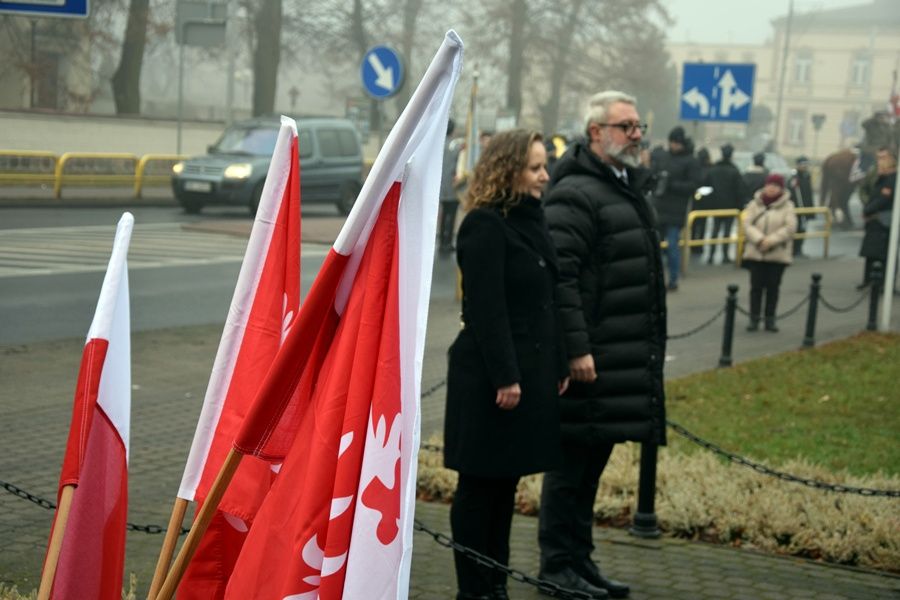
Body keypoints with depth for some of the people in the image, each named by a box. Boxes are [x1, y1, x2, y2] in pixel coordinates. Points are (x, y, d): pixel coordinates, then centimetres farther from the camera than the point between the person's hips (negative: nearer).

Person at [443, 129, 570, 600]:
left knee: (507, 481, 13)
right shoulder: (484, 226, -13)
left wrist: (559, 365, 14)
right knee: (480, 484, 1)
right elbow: (486, 308, -18)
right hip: (490, 378, -9)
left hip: (531, 370, 9)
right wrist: (505, 377, -21)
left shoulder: (531, 220, 14)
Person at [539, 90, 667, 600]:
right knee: (574, 459, -1)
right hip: (591, 358, -10)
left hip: (626, 361, 10)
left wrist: (653, 351, 23)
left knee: (592, 460, 16)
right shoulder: (576, 195, -13)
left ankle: (579, 559, 24)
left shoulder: (630, 190, 19)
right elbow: (560, 276, -21)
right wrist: (576, 348, -24)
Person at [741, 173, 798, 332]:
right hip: (756, 253, 1)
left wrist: (771, 240, -19)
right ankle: (754, 319, 6)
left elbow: (790, 227, -11)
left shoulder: (787, 206, -1)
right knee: (756, 286, 2)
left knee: (773, 286, 4)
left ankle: (770, 319, 12)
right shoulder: (755, 204, 4)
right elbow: (747, 224, -4)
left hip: (778, 254, -1)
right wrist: (759, 239, -19)